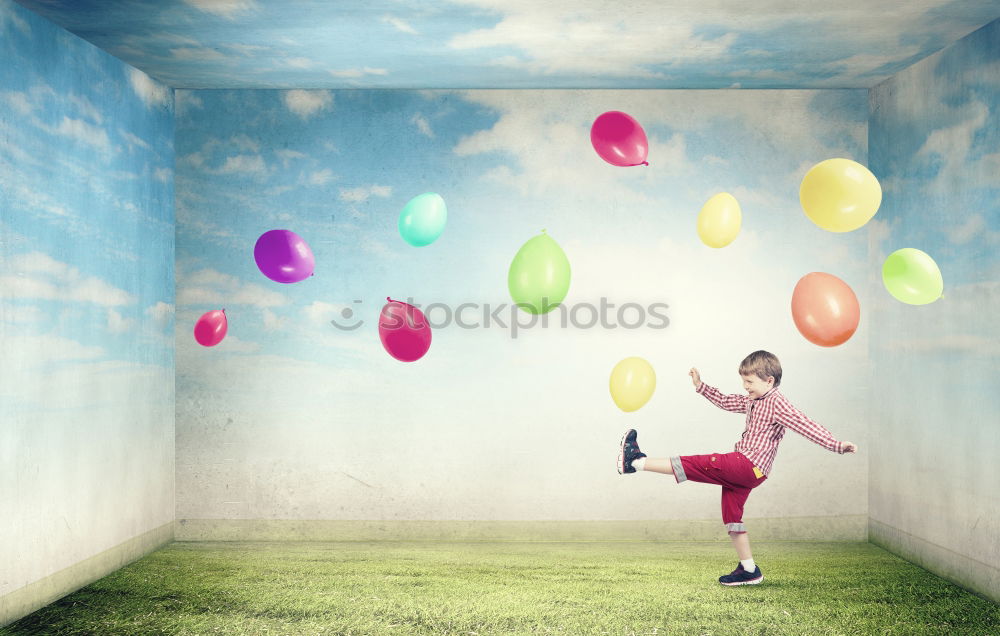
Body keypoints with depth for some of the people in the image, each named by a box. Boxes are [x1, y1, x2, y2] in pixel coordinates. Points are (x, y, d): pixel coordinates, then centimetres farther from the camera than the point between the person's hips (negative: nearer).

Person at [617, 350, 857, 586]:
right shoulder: (753, 401, 18)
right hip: (743, 472, 10)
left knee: (693, 465, -14)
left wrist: (836, 445, -25)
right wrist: (701, 386, 23)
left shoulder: (777, 404, -10)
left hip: (748, 466, -10)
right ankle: (749, 569, 18)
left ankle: (636, 461, -12)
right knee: (731, 517, 13)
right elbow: (725, 401, 30)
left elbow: (806, 425, -17)